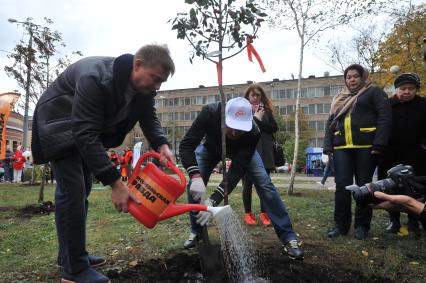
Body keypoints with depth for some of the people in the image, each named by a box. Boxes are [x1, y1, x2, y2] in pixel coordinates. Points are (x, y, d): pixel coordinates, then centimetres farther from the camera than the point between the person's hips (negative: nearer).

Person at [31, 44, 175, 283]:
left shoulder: (143, 86, -14)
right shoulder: (95, 79, -38)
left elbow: (149, 117, -7)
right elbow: (85, 134, -40)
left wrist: (162, 145, -30)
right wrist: (115, 183, -43)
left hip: (87, 130, 8)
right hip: (60, 125, -8)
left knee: (83, 189, 11)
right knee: (72, 189, -14)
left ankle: (71, 254, 25)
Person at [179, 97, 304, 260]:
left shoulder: (252, 133, -40)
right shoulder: (210, 113, -40)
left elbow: (237, 171, -41)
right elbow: (186, 145, -41)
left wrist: (213, 201, -51)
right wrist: (195, 176, -57)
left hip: (242, 150, -1)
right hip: (211, 147, 1)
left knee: (264, 184, -15)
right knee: (193, 185, -13)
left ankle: (288, 237, -4)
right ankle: (196, 232, 10)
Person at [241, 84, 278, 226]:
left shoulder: (266, 110, 13)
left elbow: (274, 128, 1)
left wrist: (260, 121, -9)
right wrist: (255, 118, -11)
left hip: (264, 151, 3)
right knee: (248, 184, 4)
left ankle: (264, 213, 15)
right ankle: (248, 213, 15)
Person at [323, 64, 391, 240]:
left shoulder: (374, 92, 7)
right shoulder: (339, 99, 23)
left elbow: (385, 116, -5)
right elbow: (330, 123, 19)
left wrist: (379, 144, -16)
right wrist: (327, 147, 6)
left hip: (366, 146, -4)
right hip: (342, 147, 4)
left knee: (363, 186, 2)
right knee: (342, 186, -1)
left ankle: (362, 225, 13)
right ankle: (341, 224, 8)